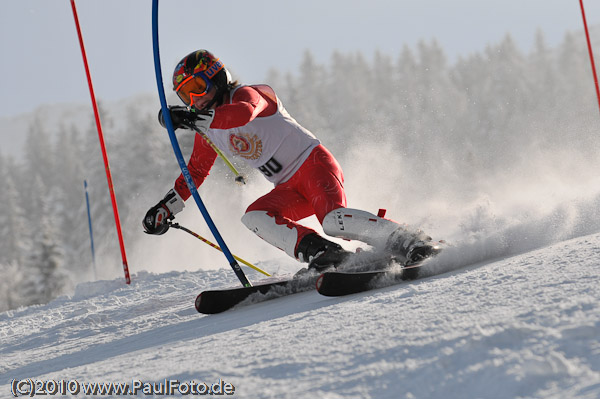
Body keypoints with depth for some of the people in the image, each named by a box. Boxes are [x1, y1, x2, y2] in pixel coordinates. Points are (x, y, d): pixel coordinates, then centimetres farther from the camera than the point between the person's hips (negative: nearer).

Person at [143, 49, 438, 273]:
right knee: (254, 216, -22)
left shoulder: (245, 95, -8)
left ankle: (409, 242, -28)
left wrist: (194, 118, -37)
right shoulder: (207, 133, 17)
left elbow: (244, 113, -34)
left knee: (333, 220, -33)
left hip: (313, 163, -7)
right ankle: (324, 255, -33)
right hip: (290, 189, 7)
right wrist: (167, 207, 25)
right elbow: (195, 172, 32)